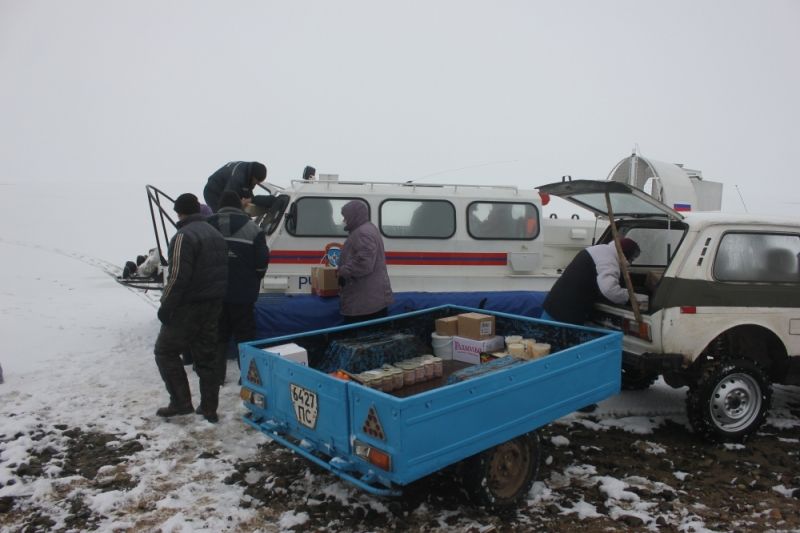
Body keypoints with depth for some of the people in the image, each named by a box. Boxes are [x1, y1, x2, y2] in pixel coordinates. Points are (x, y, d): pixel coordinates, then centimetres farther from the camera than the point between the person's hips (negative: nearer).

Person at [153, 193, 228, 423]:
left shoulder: (184, 236, -15)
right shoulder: (216, 234, 13)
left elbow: (178, 277, -21)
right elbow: (223, 273, 16)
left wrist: (165, 307, -14)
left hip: (189, 307, -8)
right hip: (213, 306, 8)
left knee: (165, 351, 7)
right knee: (206, 356, 12)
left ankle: (181, 402, 4)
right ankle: (209, 408, 16)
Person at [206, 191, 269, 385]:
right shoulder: (252, 228, -5)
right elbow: (262, 260, -6)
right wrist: (252, 280, 12)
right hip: (242, 292, -2)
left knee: (218, 333, 13)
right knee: (244, 333, 7)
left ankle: (217, 374, 15)